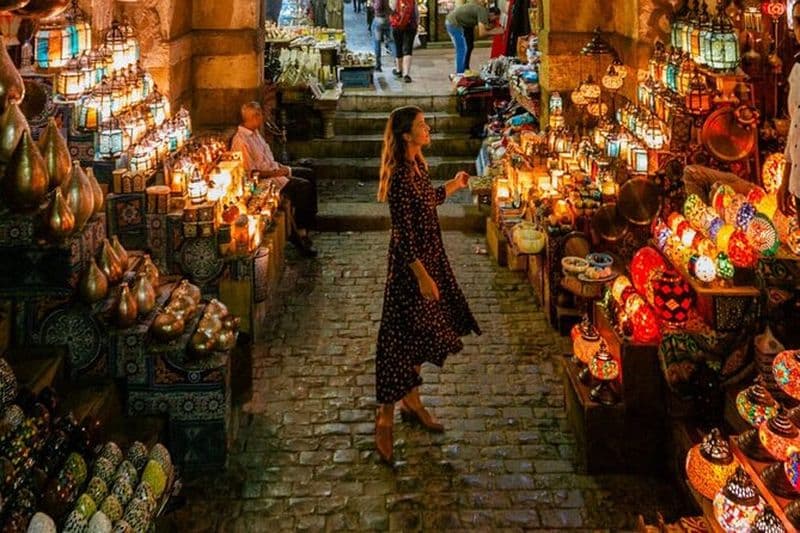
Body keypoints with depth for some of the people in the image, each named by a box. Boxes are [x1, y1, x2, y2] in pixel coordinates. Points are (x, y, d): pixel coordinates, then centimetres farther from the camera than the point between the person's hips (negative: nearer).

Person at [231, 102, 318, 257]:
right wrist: (274, 173, -21)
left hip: (273, 170, 11)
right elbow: (251, 173, -24)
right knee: (304, 187, -19)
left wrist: (280, 166, 6)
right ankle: (300, 233, -11)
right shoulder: (241, 141, -23)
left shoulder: (255, 132, 8)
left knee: (308, 174, 12)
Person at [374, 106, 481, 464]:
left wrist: (453, 186, 25)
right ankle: (385, 417, 7)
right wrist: (422, 276, -24)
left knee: (419, 335, 18)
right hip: (410, 263, -10)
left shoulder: (417, 165, 5)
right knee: (400, 338, -2)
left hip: (428, 256, 10)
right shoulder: (400, 177, -23)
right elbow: (403, 234, -24)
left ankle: (411, 401, 33)